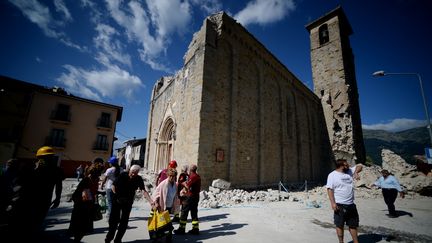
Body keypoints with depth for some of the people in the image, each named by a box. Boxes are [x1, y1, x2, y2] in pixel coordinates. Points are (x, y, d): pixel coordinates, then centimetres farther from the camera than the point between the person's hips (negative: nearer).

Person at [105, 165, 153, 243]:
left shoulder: (139, 179, -15)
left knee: (124, 222, 6)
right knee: (113, 219, 7)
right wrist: (117, 195, -12)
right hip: (117, 200, -1)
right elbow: (113, 186, -5)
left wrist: (151, 201, -37)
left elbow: (143, 191, -25)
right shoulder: (122, 175, -17)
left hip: (128, 202, 1)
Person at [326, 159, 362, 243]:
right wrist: (333, 203, -21)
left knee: (353, 225, 17)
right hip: (340, 205, -6)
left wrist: (356, 172, -5)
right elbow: (330, 189, -15)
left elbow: (360, 166, 15)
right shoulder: (332, 175, -12)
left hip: (351, 205, 7)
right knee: (340, 225, 5)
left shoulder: (349, 171, 8)